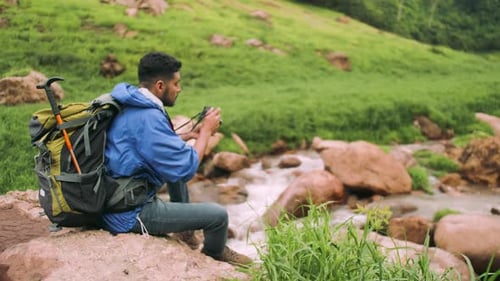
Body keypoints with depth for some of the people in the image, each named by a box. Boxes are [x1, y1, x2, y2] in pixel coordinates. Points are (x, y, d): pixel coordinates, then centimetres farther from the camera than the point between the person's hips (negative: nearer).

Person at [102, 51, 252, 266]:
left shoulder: (130, 105, 4)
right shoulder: (148, 118, -26)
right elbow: (187, 168, -23)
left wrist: (190, 134, 11)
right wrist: (207, 131, -9)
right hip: (129, 214, -10)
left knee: (177, 164, 27)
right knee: (218, 214, -7)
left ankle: (185, 227, 35)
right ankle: (214, 255, 25)